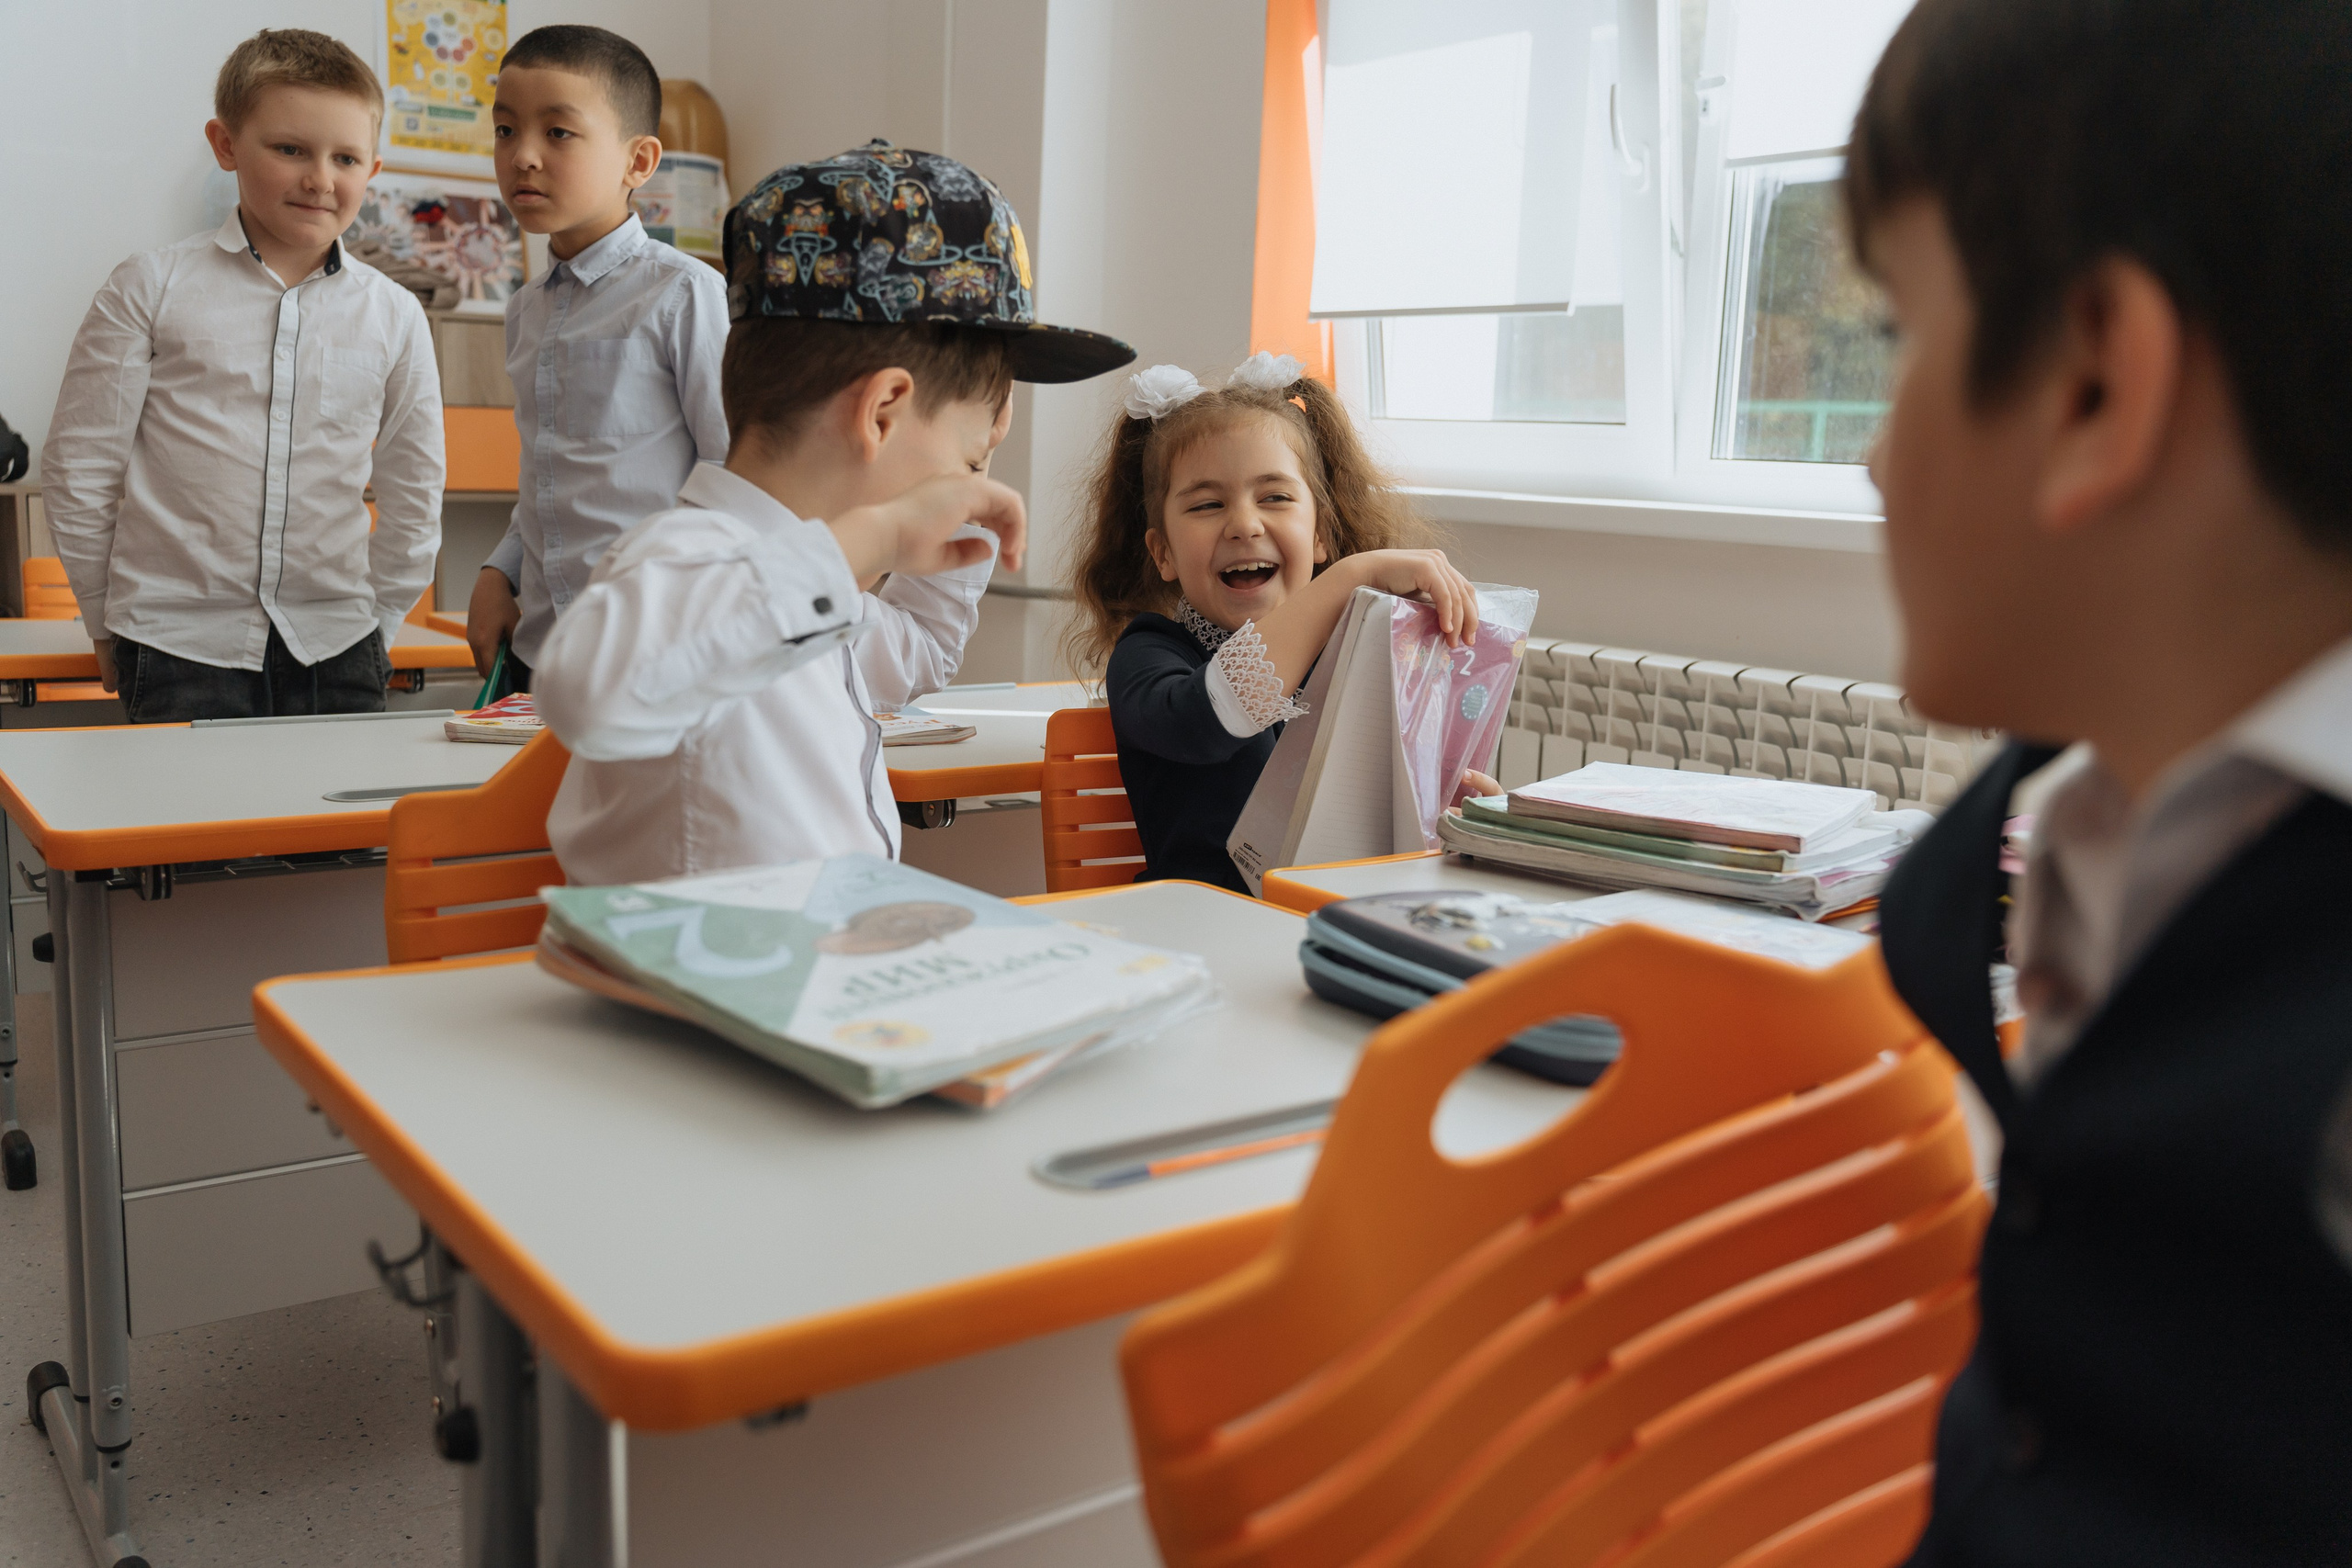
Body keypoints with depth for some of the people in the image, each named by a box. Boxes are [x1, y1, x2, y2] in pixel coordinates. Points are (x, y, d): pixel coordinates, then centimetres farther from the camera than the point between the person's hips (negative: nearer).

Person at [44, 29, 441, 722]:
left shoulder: (395, 316, 7)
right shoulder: (150, 289, 2)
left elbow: (413, 496, 14)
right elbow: (79, 466, 5)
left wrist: (377, 625, 11)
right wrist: (108, 626, 7)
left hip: (336, 651, 2)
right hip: (181, 647, -2)